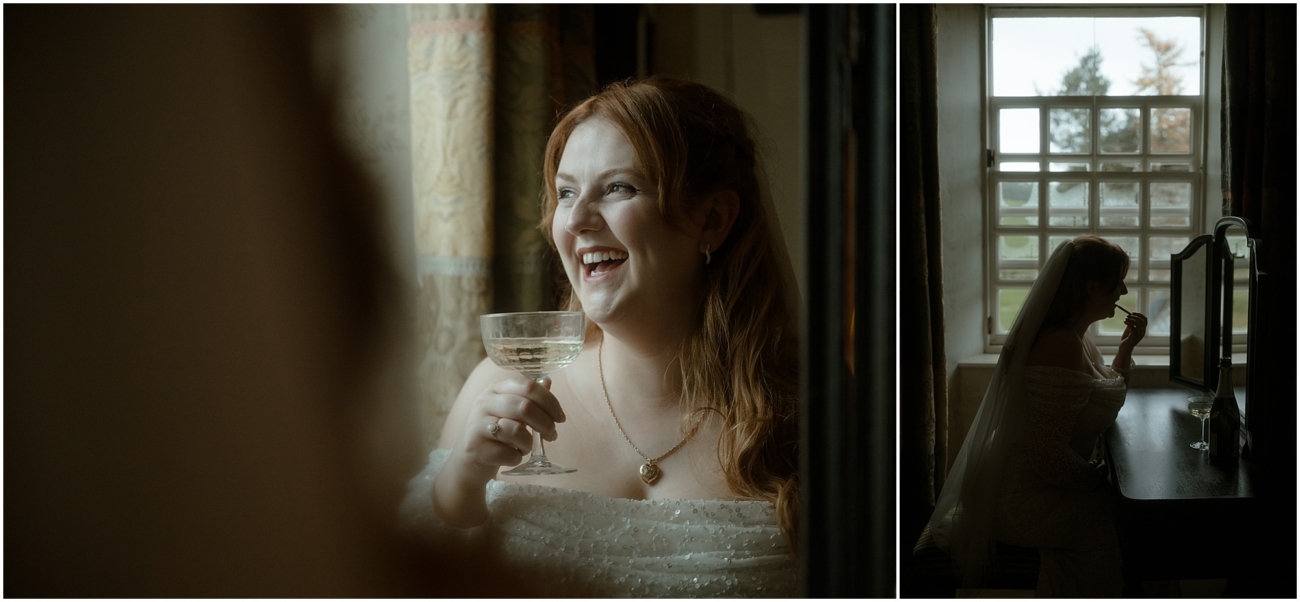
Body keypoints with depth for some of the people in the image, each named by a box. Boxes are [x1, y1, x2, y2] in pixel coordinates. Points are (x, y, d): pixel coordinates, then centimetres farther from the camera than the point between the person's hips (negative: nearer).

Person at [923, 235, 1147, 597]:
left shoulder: (1077, 337, 9)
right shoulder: (1061, 347, -24)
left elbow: (1104, 400, 23)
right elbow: (1049, 453, -28)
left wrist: (1125, 348, 13)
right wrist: (1095, 478, -13)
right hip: (1028, 496, -10)